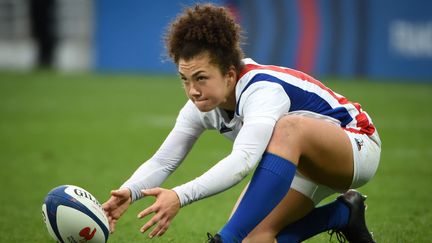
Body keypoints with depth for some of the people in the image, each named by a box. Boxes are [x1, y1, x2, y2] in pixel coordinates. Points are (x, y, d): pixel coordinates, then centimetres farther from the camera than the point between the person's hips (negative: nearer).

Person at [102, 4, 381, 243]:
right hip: (306, 168, 8)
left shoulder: (263, 90, -34)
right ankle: (342, 215, 11)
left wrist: (180, 197, -61)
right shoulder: (203, 105, -11)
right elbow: (162, 160, -15)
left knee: (290, 126, -40)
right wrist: (129, 192, -36)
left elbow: (243, 161, -50)